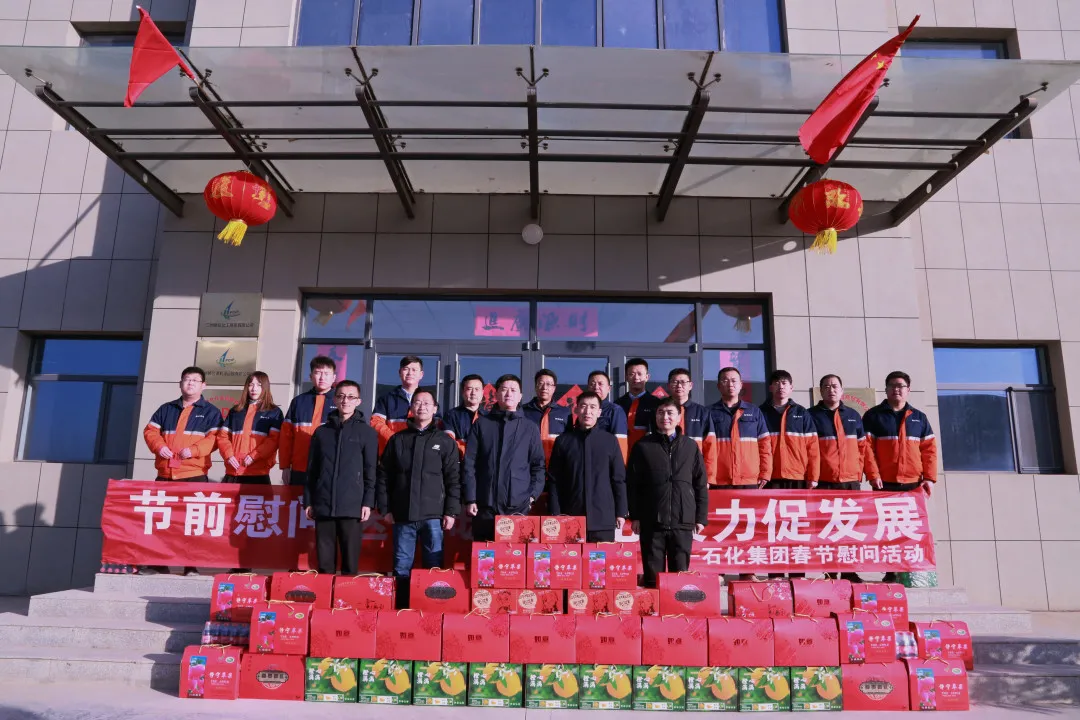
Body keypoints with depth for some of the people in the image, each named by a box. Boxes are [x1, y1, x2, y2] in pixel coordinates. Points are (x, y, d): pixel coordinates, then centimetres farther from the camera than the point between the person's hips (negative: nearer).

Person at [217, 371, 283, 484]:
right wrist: (229, 455, -5)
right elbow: (223, 436, 13)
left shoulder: (274, 412, 6)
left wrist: (254, 456, -15)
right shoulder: (235, 411, 18)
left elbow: (274, 439, -4)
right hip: (233, 472, 3)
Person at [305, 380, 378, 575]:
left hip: (351, 506, -2)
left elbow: (371, 471, 1)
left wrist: (368, 502, -6)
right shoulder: (322, 432, 13)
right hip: (323, 505, 3)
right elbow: (311, 470, 14)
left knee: (350, 560, 0)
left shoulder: (367, 432, 5)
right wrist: (308, 501, 8)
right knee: (324, 561, 6)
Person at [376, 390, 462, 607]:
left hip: (433, 515, -2)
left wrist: (451, 511, -6)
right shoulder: (397, 440, 11)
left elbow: (454, 479, 1)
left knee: (434, 567, 2)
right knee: (401, 568, 7)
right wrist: (385, 508, 3)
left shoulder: (445, 441, 6)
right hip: (402, 515, 2)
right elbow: (383, 476, 10)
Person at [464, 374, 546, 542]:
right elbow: (469, 463, 4)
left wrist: (533, 495, -3)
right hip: (485, 504, 0)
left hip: (518, 505, 0)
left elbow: (538, 465, 10)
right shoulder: (481, 424, 8)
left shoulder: (530, 428, 11)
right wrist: (470, 498, -3)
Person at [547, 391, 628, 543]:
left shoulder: (610, 440, 6)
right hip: (570, 518, 0)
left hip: (603, 519, 0)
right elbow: (554, 480, 5)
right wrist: (555, 513, -2)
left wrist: (621, 513, 3)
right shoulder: (564, 440, 6)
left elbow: (619, 479, 8)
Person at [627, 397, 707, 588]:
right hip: (651, 521, -1)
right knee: (653, 575, 5)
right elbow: (632, 484, 3)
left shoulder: (690, 446, 9)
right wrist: (635, 516, -1)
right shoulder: (643, 446, 5)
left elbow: (701, 484, 10)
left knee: (680, 573, 6)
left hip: (683, 521, 1)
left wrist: (701, 517, 6)